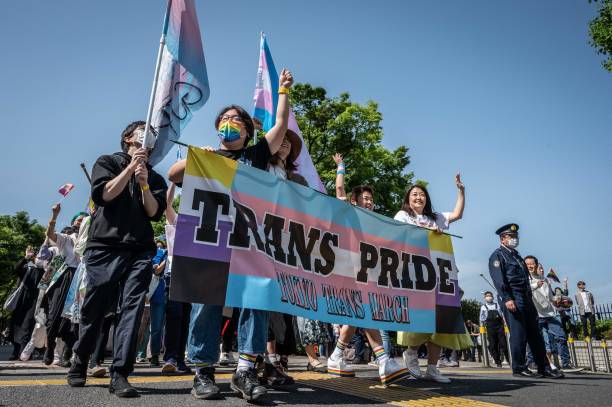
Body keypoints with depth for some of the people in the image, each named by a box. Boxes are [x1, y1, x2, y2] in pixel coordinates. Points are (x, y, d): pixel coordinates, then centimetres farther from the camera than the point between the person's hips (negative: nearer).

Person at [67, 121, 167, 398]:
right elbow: (102, 195, -4)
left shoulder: (155, 177, 19)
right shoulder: (108, 162, 13)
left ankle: (120, 374, -7)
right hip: (105, 245, -2)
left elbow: (155, 213, 5)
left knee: (132, 307, -10)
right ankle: (79, 363, 28)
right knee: (95, 308, 4)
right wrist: (131, 167, -4)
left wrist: (144, 183, -8)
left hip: (140, 250, 2)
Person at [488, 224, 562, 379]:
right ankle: (519, 368, 1)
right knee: (518, 334, -7)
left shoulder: (516, 255, 25)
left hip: (526, 298, 8)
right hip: (512, 298, -8)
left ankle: (544, 368, 13)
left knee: (535, 334, 8)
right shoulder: (497, 255, -1)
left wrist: (530, 301, 19)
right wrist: (507, 299, -22)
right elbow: (499, 280, -13)